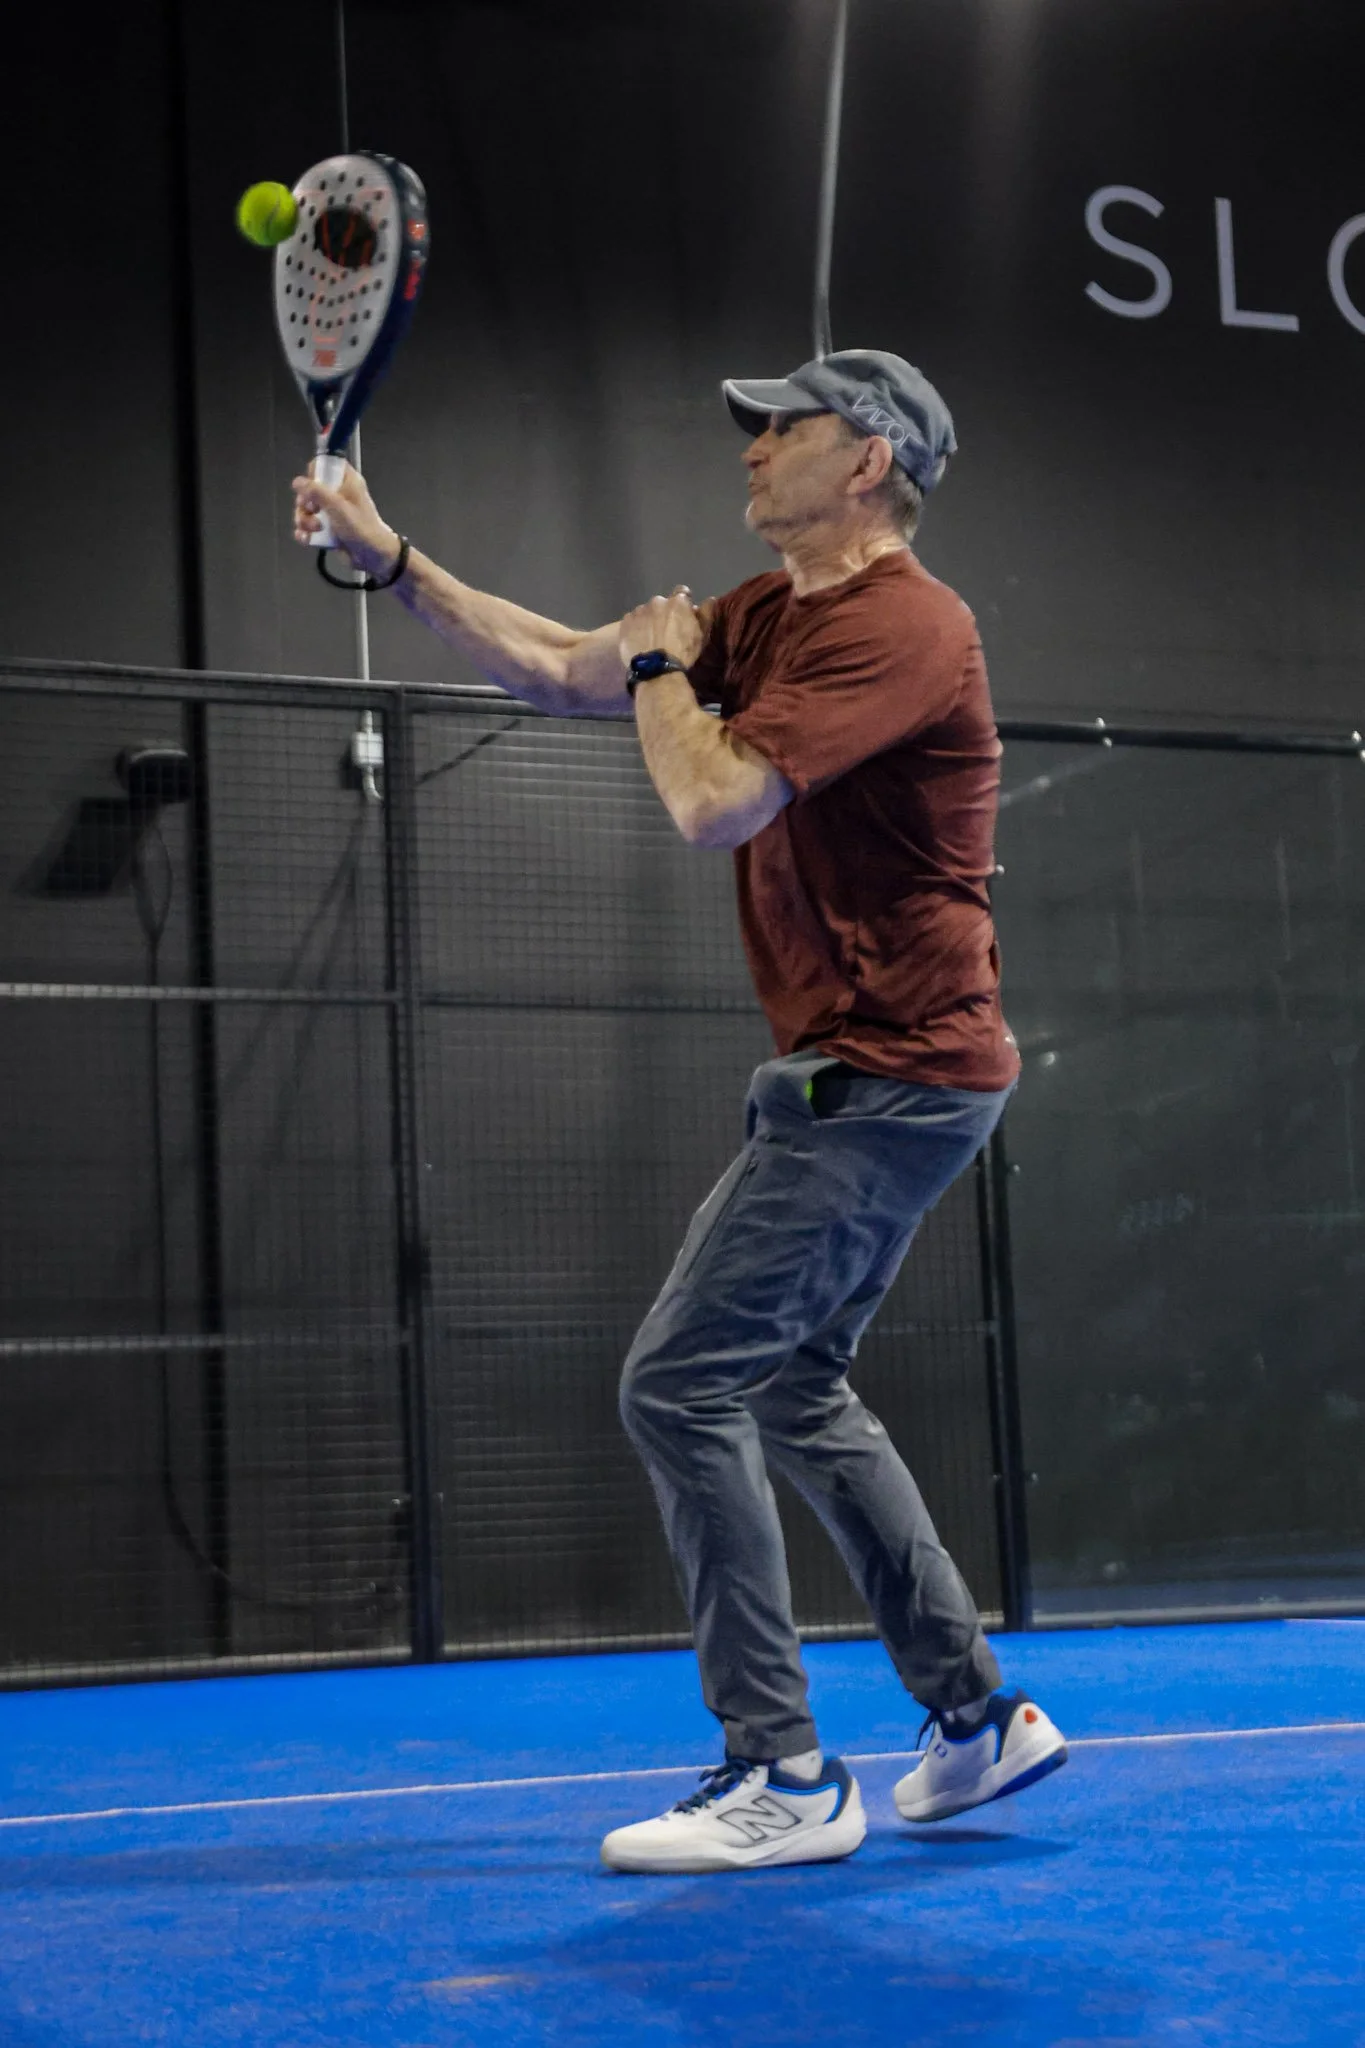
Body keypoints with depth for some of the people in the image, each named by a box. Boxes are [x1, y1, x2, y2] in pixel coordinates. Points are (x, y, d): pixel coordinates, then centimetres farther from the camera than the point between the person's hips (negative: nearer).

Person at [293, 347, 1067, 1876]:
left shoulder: (895, 626, -17)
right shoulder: (765, 613, 13)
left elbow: (711, 803, -25)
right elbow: (559, 672, 16)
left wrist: (664, 664, -6)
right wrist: (390, 559, 8)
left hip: (889, 1077, -10)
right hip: (856, 1074, 10)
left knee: (681, 1380, -12)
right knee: (794, 1390, 16)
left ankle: (782, 1778, -8)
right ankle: (978, 1718, 23)